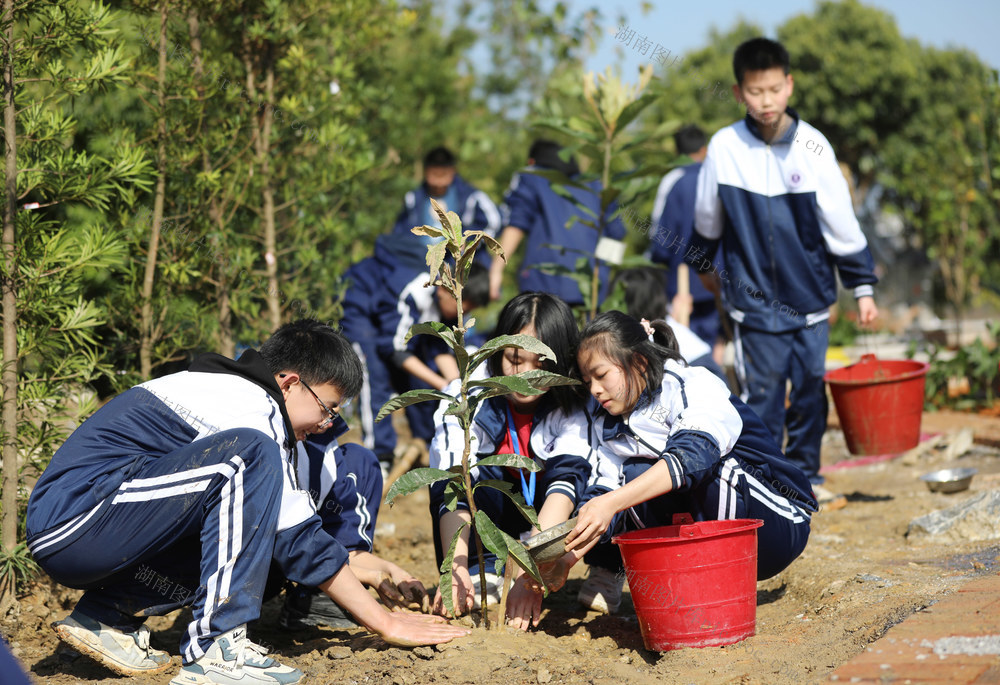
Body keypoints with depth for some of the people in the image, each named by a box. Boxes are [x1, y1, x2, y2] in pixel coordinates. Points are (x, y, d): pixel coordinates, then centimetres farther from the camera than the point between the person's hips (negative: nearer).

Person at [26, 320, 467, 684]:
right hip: (72, 525, -10)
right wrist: (385, 623, -5)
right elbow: (300, 544, -12)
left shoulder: (229, 389, 18)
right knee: (250, 458, -22)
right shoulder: (249, 411, -12)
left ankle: (111, 614, 4)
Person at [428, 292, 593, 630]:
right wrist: (457, 569, -52)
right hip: (481, 513, -1)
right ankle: (480, 575, -23)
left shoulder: (570, 410, -23)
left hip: (535, 511, 1)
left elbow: (564, 481, -37)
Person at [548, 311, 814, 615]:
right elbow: (603, 492, -4)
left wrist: (611, 502, -46)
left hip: (777, 525, -6)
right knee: (633, 476, -13)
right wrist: (568, 555, -24)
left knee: (719, 472, -34)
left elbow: (693, 455, -35)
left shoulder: (697, 387, -16)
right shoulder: (609, 427, 7)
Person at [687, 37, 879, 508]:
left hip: (810, 294, 1)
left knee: (811, 389, 8)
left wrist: (862, 287, 1)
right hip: (754, 297, -1)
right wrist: (703, 263, 22)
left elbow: (841, 221, -1)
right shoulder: (724, 147, -6)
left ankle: (804, 475, 23)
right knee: (761, 392, -1)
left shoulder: (812, 147, -7)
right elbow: (707, 217, 10)